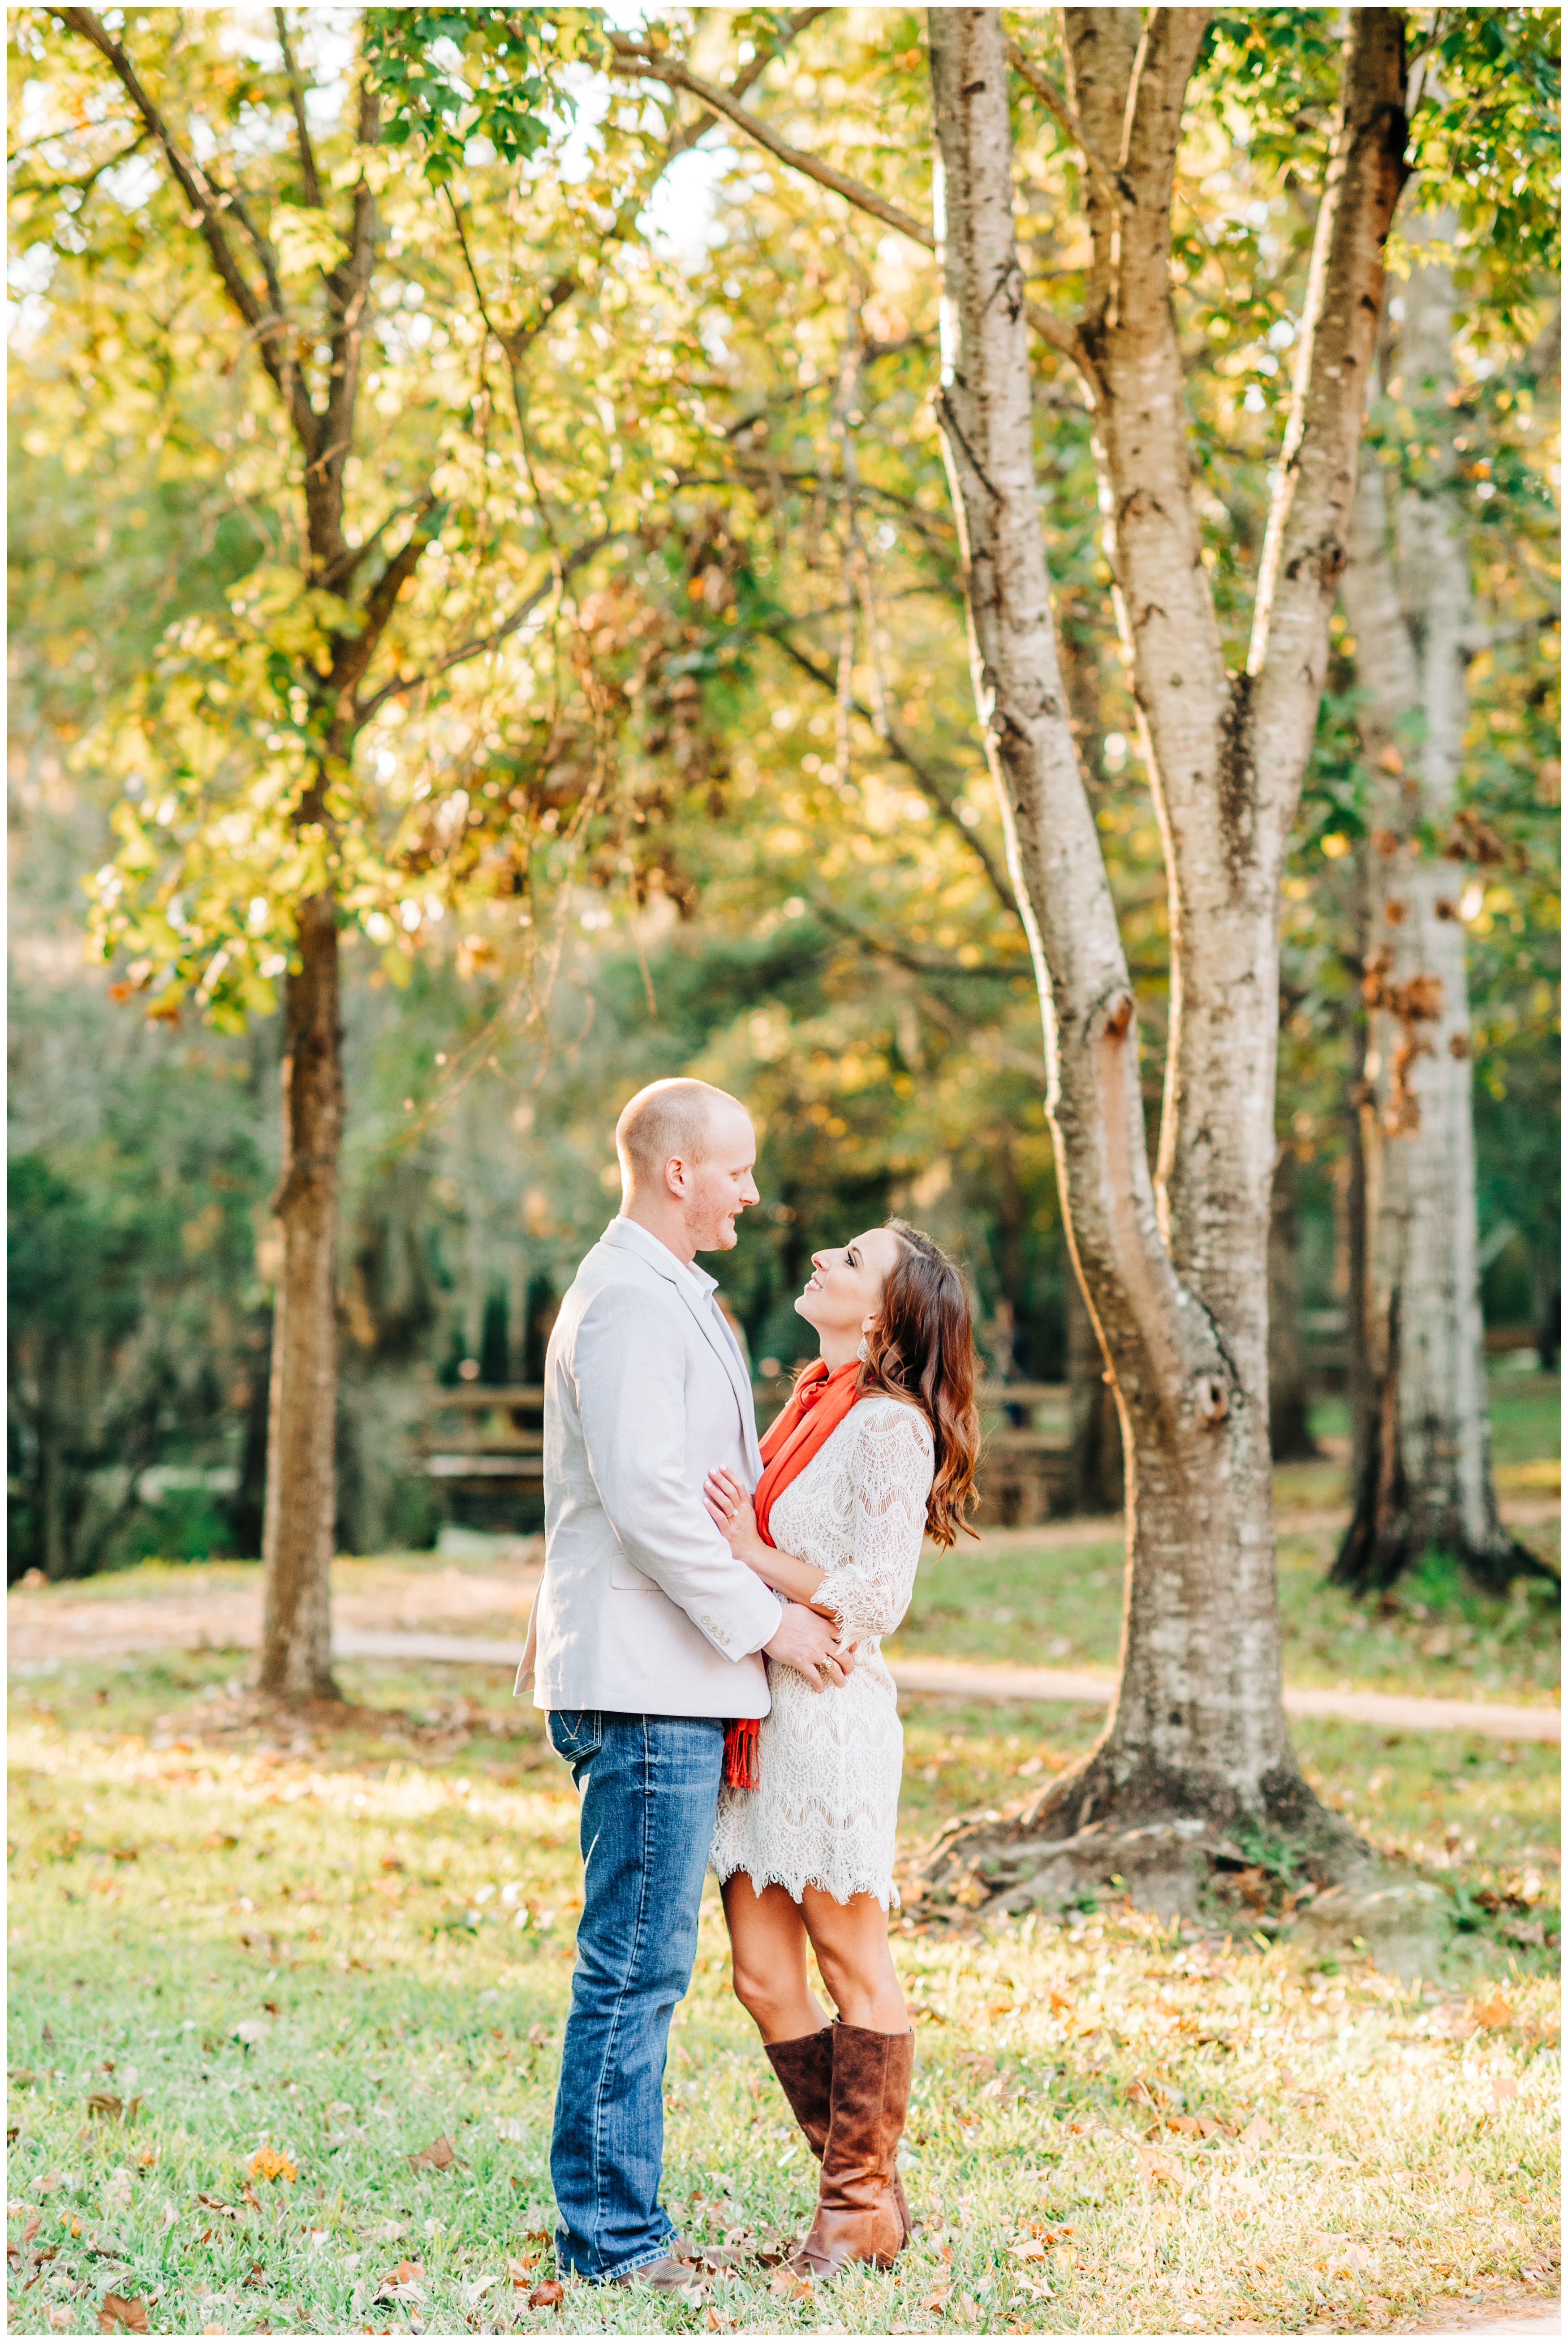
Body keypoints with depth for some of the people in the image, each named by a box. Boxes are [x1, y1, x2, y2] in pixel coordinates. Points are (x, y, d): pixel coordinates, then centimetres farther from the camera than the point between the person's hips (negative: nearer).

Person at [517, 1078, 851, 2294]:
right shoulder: (628, 1301, -12)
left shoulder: (668, 1299, 22)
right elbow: (644, 1494, -21)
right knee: (636, 1965, -6)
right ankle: (610, 2235, -1)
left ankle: (618, 2223, 18)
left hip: (677, 1680, 11)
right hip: (644, 1684, -11)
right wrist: (762, 1618, -15)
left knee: (643, 1964, 12)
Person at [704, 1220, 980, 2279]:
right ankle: (870, 2191, 18)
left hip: (833, 1714, -9)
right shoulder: (812, 1407, 16)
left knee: (854, 1965, 2)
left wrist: (751, 1551, -18)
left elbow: (875, 1599, -15)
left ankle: (861, 2208, 12)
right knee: (764, 1973, 8)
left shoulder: (887, 1426, -10)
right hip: (760, 1713, 9)